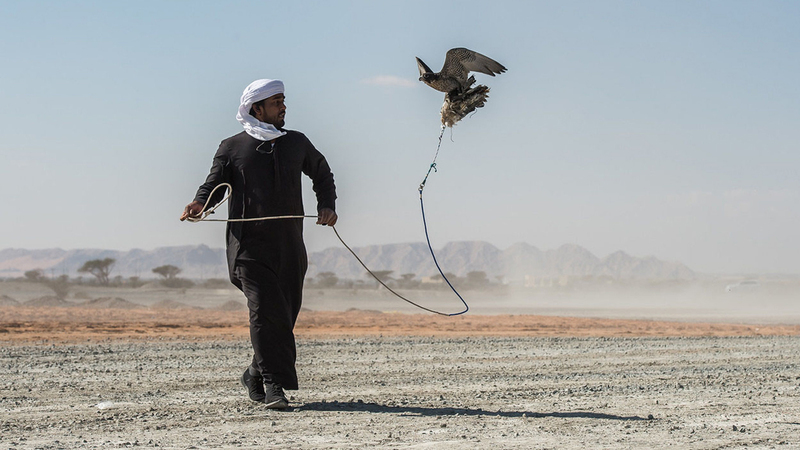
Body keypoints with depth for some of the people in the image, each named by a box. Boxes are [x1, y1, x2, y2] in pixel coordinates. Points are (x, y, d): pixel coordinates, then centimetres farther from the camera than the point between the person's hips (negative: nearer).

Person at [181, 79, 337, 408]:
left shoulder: (297, 143, 16)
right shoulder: (232, 148, 5)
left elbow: (322, 174, 30)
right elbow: (214, 185, 5)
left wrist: (327, 205, 14)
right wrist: (199, 203, -17)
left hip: (289, 248, 4)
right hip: (250, 247, -4)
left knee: (285, 314, 7)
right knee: (266, 311, -16)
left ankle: (256, 375, 25)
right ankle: (273, 384, -14)